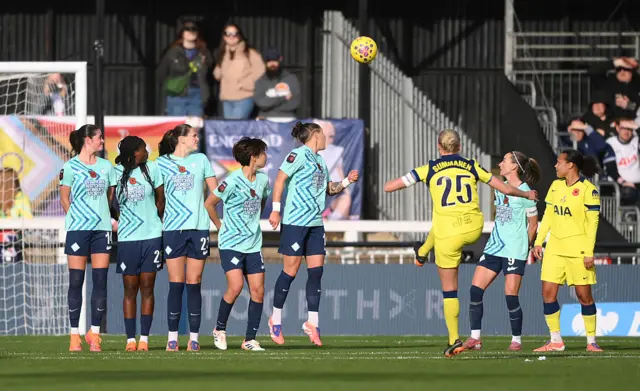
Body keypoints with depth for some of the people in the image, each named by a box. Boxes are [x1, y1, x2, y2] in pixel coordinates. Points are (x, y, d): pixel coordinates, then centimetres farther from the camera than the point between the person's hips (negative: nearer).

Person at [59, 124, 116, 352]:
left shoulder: (106, 166, 11)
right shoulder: (70, 167, -1)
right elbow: (65, 199, 3)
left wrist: (109, 219, 8)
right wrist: (77, 219, 1)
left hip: (102, 229, 4)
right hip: (77, 229, -4)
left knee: (100, 280, -1)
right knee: (76, 281, -2)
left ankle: (94, 333, 4)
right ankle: (74, 335, 1)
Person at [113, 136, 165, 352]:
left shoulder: (151, 169, 4)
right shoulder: (117, 172, -2)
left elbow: (161, 200, 13)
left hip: (152, 235, 1)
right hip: (127, 237, -1)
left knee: (147, 288, 1)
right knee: (130, 289, 1)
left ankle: (144, 338, 4)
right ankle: (130, 339, 3)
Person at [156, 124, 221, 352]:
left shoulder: (201, 160, 12)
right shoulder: (162, 163, 6)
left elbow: (215, 193, 14)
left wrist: (219, 222, 8)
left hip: (199, 228, 2)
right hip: (173, 228, -2)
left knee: (194, 283, 0)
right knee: (176, 283, -4)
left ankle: (194, 338, 2)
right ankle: (172, 338, 0)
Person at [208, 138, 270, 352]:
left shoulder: (263, 180, 6)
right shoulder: (232, 181, -14)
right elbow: (209, 204, -4)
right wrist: (221, 227, 3)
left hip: (253, 245, 6)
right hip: (231, 244, -6)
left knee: (258, 290, -1)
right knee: (236, 286, -19)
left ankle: (250, 339, 8)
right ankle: (219, 329, 4)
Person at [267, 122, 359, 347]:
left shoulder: (320, 161, 17)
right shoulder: (299, 155, -8)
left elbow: (329, 189, 28)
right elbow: (280, 179, -12)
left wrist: (346, 182, 11)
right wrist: (276, 210, -17)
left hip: (315, 224, 8)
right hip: (295, 222, -8)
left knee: (316, 271, 1)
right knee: (291, 271, -2)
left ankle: (312, 322, 5)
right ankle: (276, 318, 12)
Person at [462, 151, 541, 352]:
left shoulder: (524, 192, -8)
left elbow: (533, 224, -2)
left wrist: (524, 246, 2)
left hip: (515, 251, -7)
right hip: (494, 247, 7)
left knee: (511, 295, -7)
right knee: (475, 289, -3)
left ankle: (516, 339, 8)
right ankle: (475, 338, 0)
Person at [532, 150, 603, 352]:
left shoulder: (587, 189, -8)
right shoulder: (555, 186, 11)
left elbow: (593, 222, -10)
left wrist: (589, 252, -14)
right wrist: (538, 242, 10)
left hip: (577, 249, -6)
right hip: (555, 248, 6)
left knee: (584, 294, -2)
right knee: (548, 292, -1)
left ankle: (591, 341, 7)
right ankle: (555, 341, 6)